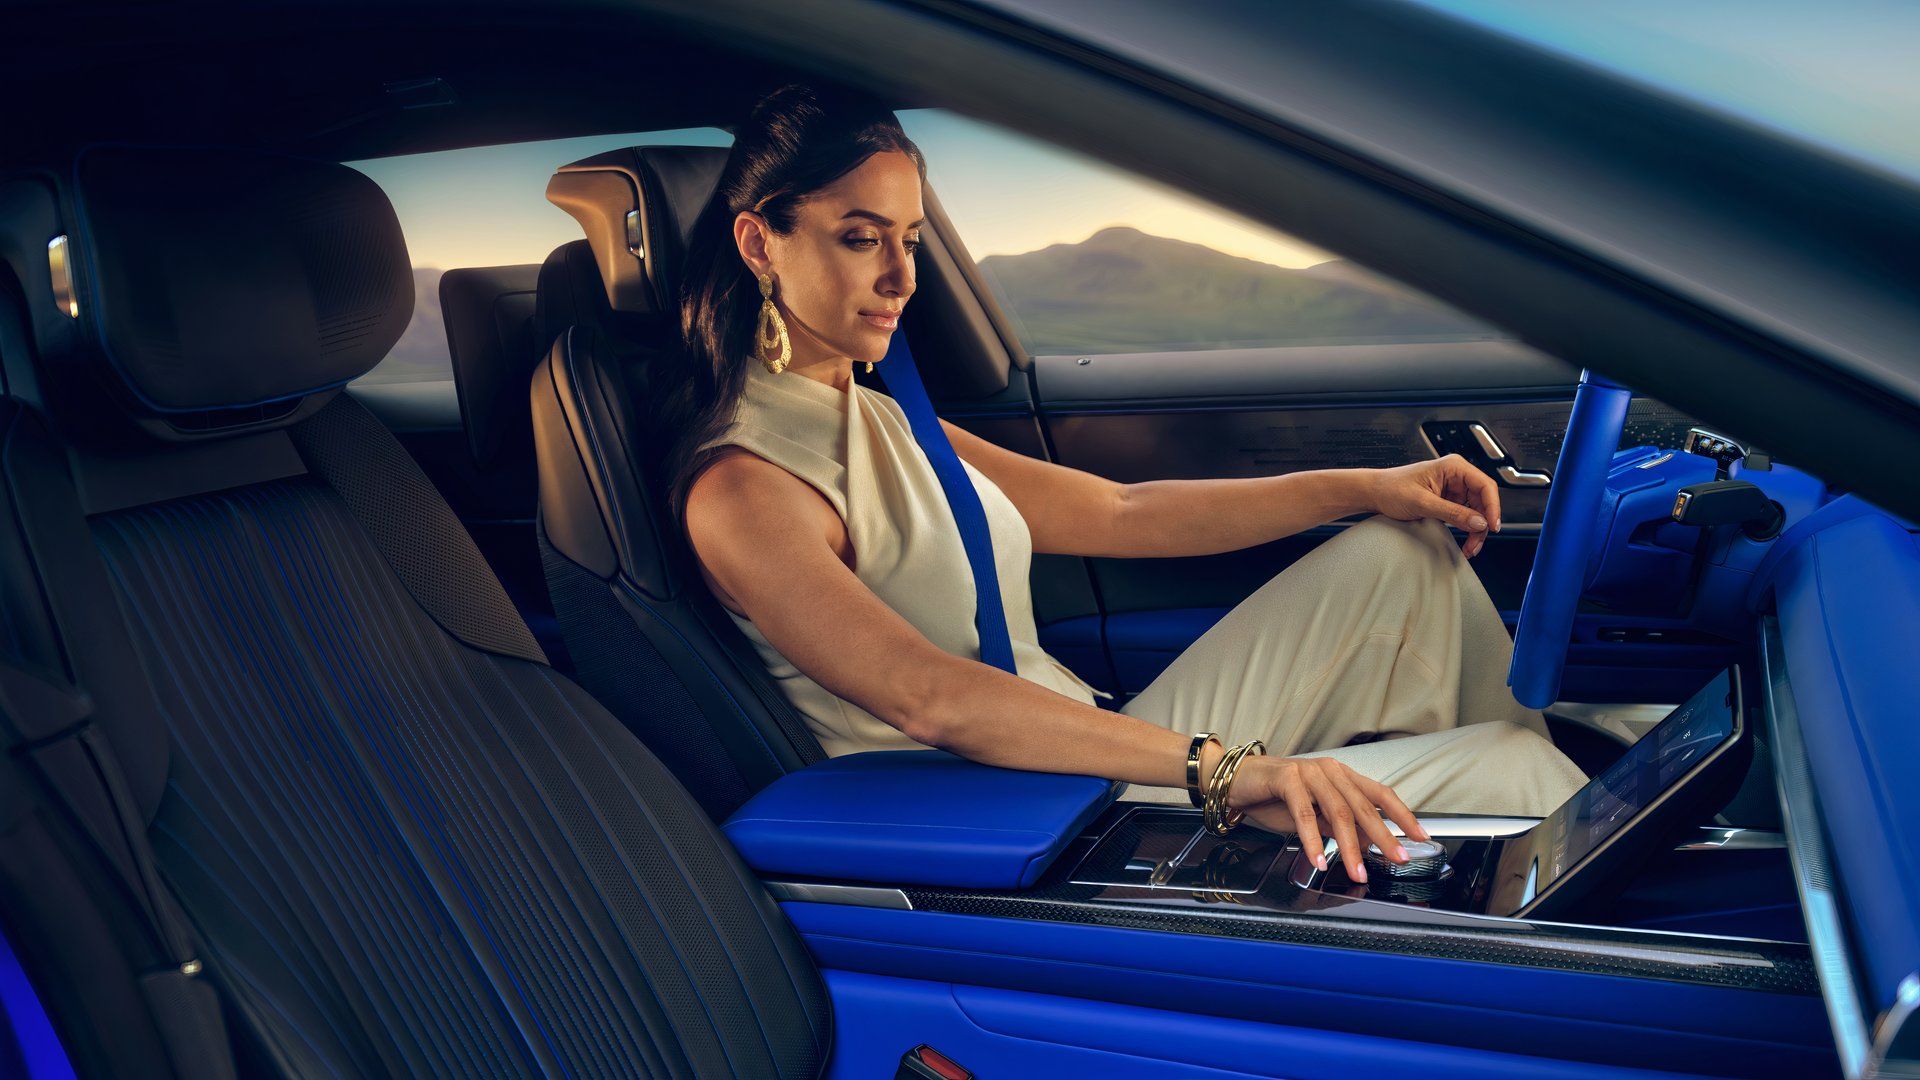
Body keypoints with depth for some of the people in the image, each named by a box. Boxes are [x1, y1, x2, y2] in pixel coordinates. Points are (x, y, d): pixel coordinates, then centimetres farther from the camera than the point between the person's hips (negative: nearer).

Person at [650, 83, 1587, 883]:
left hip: (1099, 757, 9)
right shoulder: (740, 488, -16)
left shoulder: (877, 422, 13)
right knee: (1504, 769, -13)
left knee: (1401, 556, 4)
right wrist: (1225, 767, -36)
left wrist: (1364, 486, 8)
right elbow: (930, 699, -30)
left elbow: (1120, 513, 13)